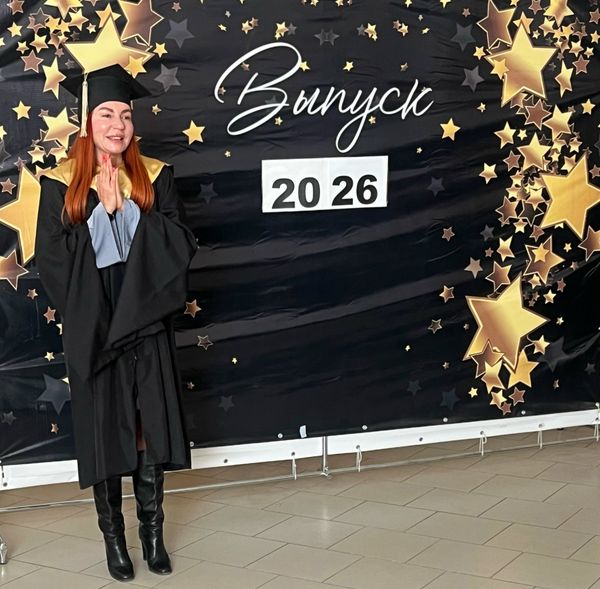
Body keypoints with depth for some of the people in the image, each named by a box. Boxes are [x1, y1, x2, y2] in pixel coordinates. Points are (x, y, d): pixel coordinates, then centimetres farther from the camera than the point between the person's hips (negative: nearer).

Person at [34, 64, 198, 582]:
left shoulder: (154, 176, 3)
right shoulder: (61, 184, -2)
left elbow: (179, 243, -4)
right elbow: (51, 257, -8)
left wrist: (127, 207, -14)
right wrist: (101, 210, -15)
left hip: (145, 319, 1)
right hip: (93, 326, -1)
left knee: (150, 423, 5)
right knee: (104, 427, 5)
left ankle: (152, 530, 19)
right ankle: (113, 535, 19)